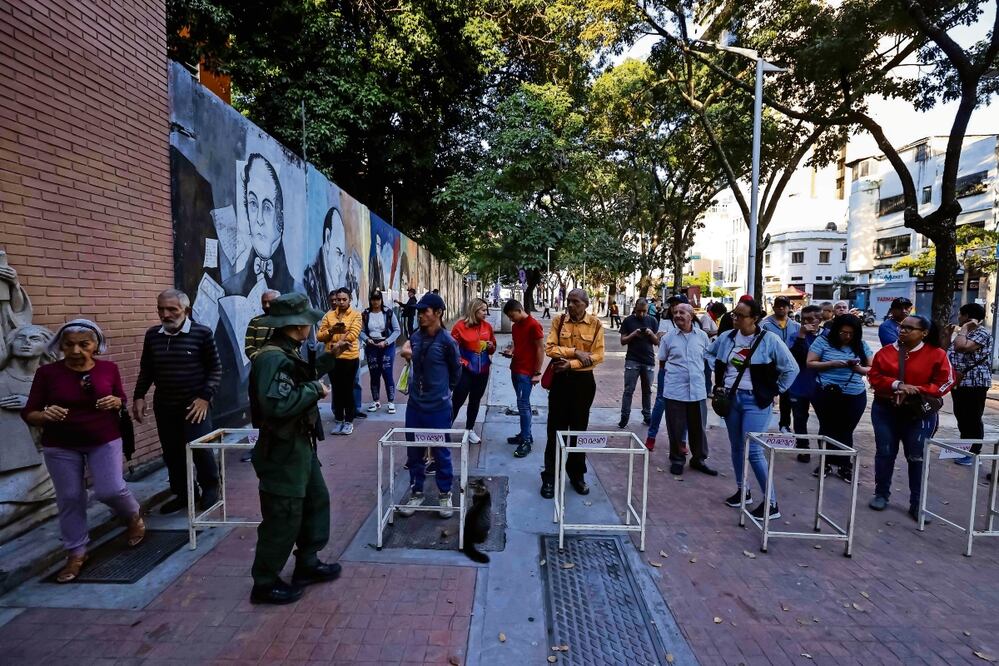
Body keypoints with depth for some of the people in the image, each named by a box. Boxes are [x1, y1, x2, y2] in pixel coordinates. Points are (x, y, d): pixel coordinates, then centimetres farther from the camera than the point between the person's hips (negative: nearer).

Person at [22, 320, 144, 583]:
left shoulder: (109, 369, -6)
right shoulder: (47, 373, -9)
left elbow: (122, 400, 8)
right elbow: (28, 413, -7)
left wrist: (115, 402, -15)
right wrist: (44, 415, -29)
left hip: (105, 441, 0)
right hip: (60, 446, 1)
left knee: (110, 490, -7)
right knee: (69, 499, 7)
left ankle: (134, 516, 25)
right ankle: (76, 553, 23)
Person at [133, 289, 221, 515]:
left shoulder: (202, 333, -8)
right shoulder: (152, 335, 5)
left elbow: (215, 369, -5)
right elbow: (146, 370, 16)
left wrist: (205, 397, -13)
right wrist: (139, 396, 6)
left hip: (195, 404, -4)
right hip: (164, 405, 5)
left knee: (200, 448, -4)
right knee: (171, 452, 9)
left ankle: (210, 487, 20)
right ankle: (183, 493, 25)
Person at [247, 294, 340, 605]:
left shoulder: (288, 353, 7)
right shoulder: (274, 358, -24)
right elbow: (277, 405, -34)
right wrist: (315, 389, -25)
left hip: (300, 445, 10)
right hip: (282, 451, -10)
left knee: (316, 501, 20)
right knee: (283, 518, 5)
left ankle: (307, 564, 37)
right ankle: (265, 583, 25)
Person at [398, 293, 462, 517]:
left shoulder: (447, 341, -14)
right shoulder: (415, 337, -1)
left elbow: (456, 371, 2)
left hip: (438, 408, -5)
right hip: (414, 405, 5)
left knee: (441, 453, 9)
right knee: (414, 452, 14)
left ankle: (445, 495, 26)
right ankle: (416, 492, 31)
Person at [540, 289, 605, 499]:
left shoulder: (595, 324, -3)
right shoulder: (558, 321, 0)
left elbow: (598, 356, -8)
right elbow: (550, 348, -8)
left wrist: (570, 363, -17)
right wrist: (575, 352, -18)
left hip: (583, 380, 0)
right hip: (560, 378, 0)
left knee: (579, 428, 12)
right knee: (555, 429, 5)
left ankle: (577, 474, 28)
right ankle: (549, 477, 15)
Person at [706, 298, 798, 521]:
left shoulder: (769, 340, -10)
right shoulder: (726, 337, 2)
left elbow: (791, 369, -4)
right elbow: (710, 355, 21)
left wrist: (774, 392, -2)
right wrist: (719, 382, 14)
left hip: (755, 401, -5)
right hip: (730, 397, 5)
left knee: (753, 450, -9)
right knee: (736, 447, 13)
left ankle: (770, 502, 4)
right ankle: (743, 490, 30)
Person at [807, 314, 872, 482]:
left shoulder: (861, 345, 5)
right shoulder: (823, 341, -3)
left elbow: (872, 368, 7)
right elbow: (810, 364, -4)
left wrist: (859, 369, -15)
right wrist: (832, 364, -18)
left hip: (855, 396, 1)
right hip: (827, 395, -1)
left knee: (846, 431, 8)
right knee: (827, 429, 12)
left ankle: (844, 466, 20)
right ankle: (826, 462, 25)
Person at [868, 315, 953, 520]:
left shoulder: (936, 355, -5)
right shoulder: (886, 352, 1)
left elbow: (945, 383, -7)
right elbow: (874, 376, -1)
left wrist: (914, 391, -17)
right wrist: (897, 385, -18)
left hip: (920, 413, -2)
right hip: (885, 411, 2)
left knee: (917, 457, 2)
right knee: (885, 453, 7)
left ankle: (917, 503, 13)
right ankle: (881, 494, 20)